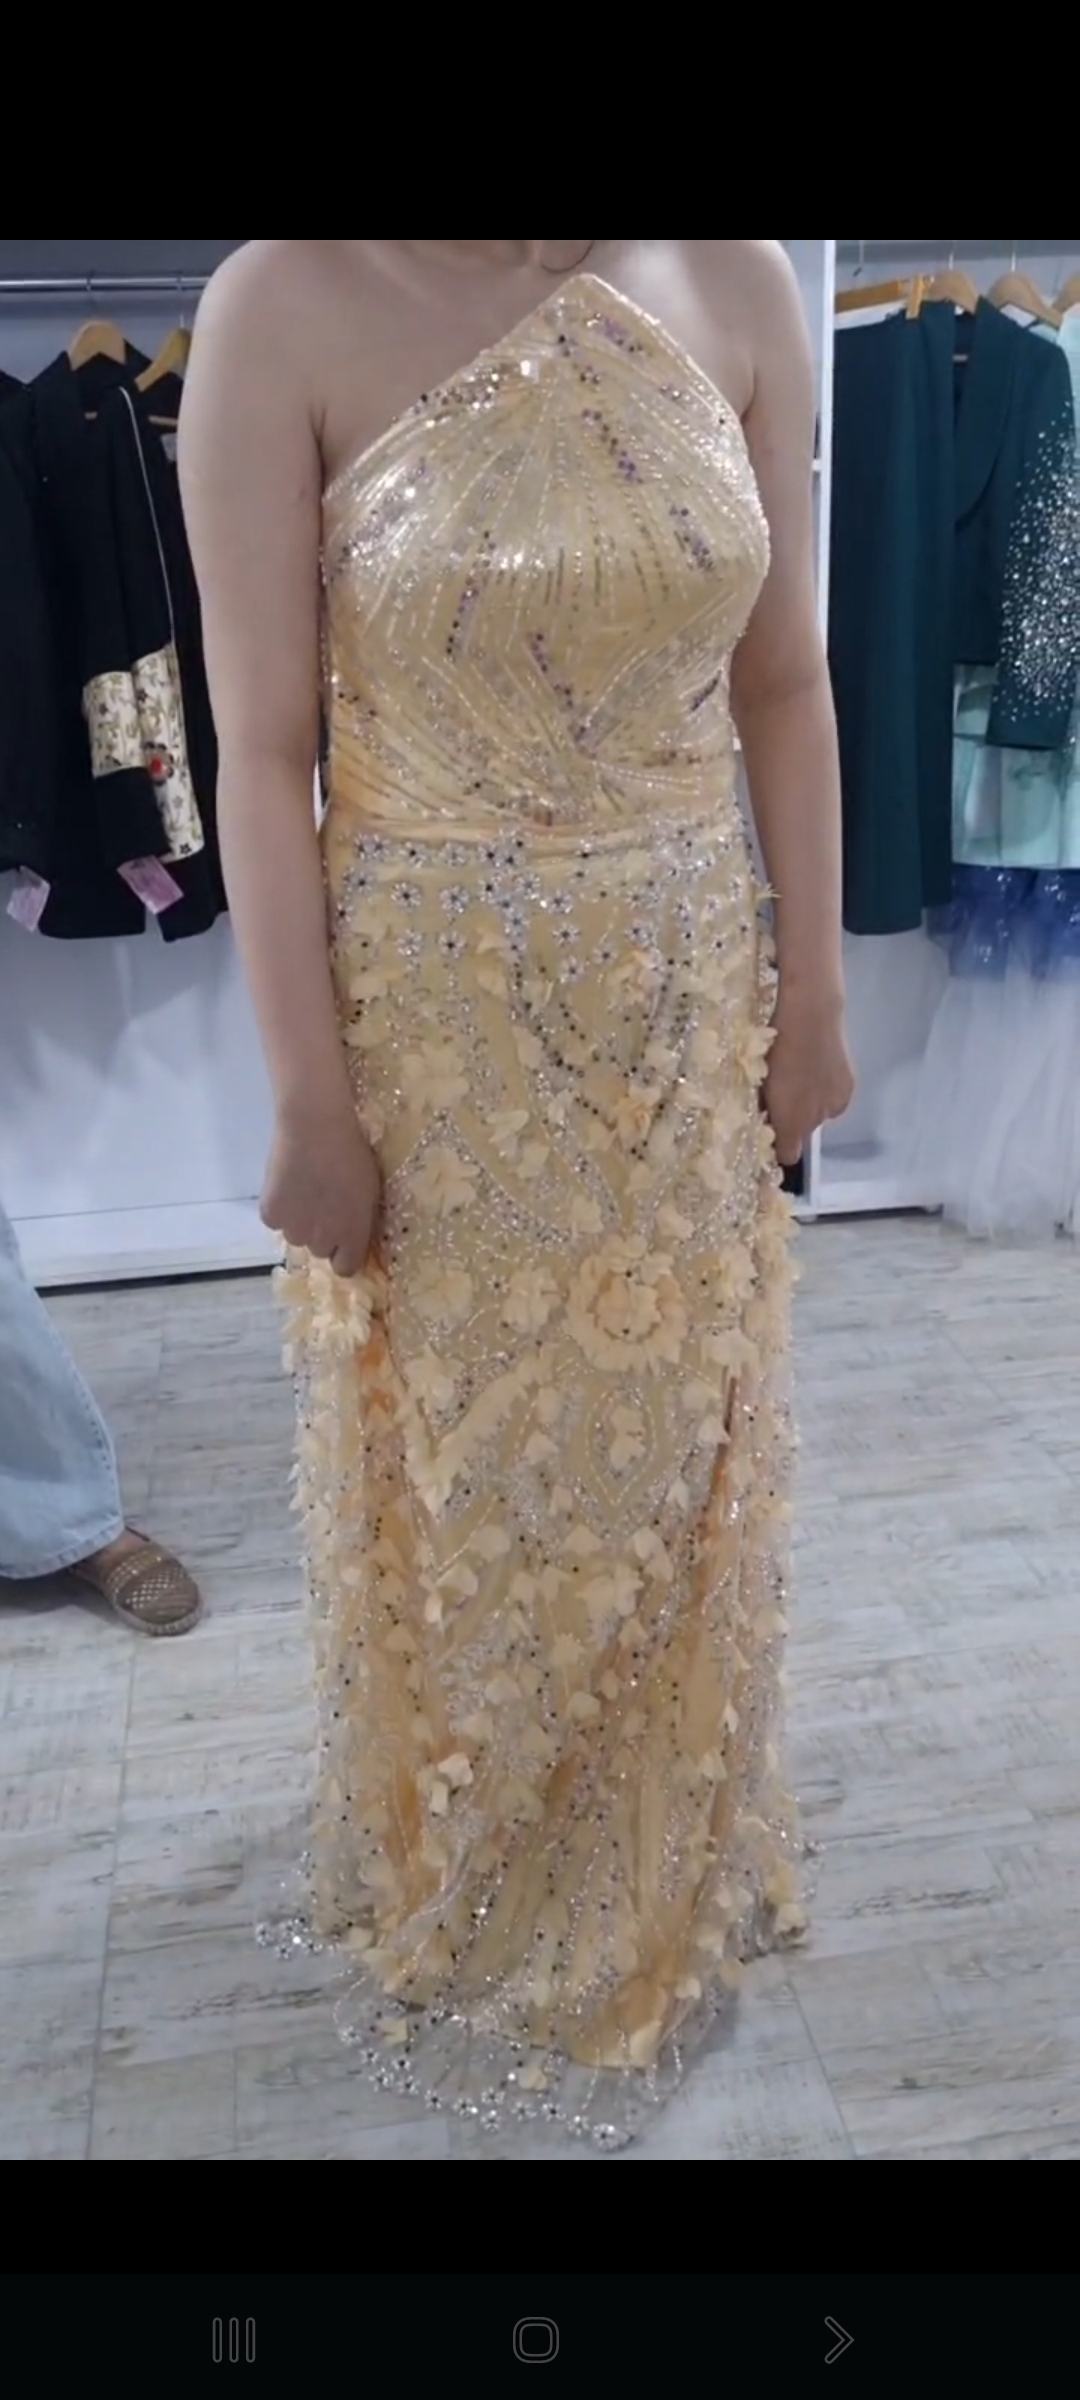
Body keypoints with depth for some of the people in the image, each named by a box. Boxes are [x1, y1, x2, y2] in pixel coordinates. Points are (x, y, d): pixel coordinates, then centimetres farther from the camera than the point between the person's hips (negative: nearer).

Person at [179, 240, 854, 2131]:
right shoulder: (291, 304, -8)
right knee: (457, 1473, 14)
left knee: (674, 1459, 18)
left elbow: (784, 689, 5)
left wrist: (812, 996, 4)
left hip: (687, 1004, 4)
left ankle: (660, 1869, 47)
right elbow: (262, 755, -11)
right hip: (434, 1021, -3)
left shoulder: (736, 283, 2)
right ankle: (465, 1891, 44)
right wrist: (313, 1103, -11)